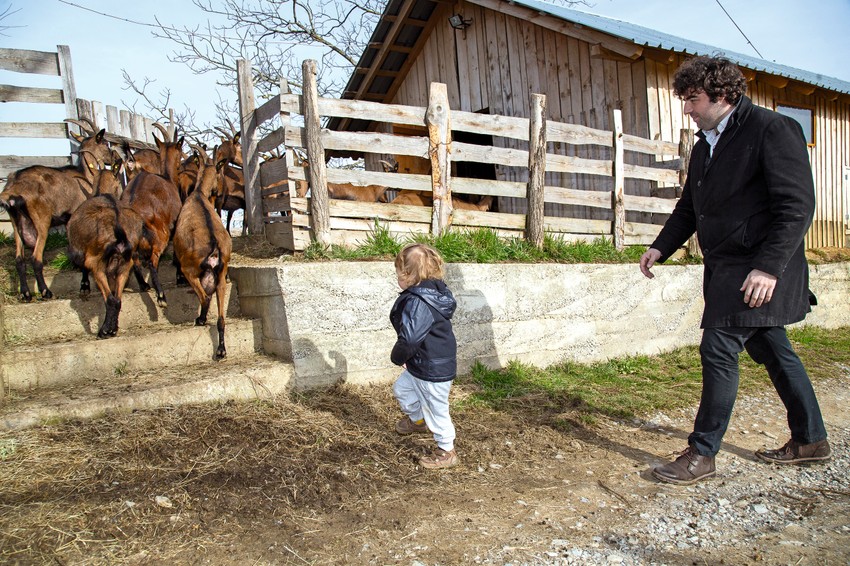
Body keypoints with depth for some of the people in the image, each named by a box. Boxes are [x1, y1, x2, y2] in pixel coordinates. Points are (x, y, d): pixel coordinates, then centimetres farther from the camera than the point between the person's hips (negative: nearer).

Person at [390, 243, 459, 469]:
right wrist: (404, 357, 13)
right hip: (420, 364, 10)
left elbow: (409, 339, -34)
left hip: (433, 370, -10)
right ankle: (418, 420, 53)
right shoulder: (433, 292, 2)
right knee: (401, 389, 28)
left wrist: (398, 357, -13)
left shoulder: (417, 302, -30)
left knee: (436, 409, 9)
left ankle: (446, 452, 30)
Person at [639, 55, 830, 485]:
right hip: (725, 269, 9)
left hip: (760, 269, -8)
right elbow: (689, 208, 21)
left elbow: (798, 205, -17)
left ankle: (702, 453, 0)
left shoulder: (772, 129, -10)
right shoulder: (704, 146, 16)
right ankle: (811, 439, 31)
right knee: (772, 351, 16)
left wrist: (768, 267, -24)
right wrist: (661, 247, 6)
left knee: (718, 349, -11)